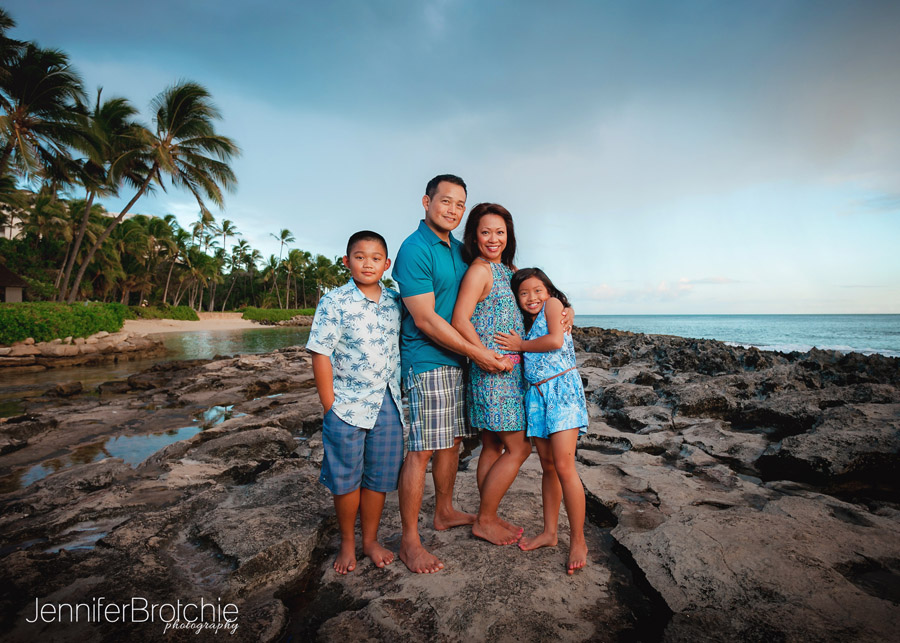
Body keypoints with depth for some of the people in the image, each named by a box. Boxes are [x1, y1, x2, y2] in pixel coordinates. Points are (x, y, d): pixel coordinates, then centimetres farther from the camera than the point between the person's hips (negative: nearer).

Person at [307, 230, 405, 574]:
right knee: (347, 479, 11)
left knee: (379, 477, 13)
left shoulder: (395, 301, 4)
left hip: (388, 403, 4)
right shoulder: (334, 303, -8)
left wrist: (399, 393, 9)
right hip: (348, 404, -3)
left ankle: (370, 540, 34)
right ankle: (347, 543, 33)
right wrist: (330, 409, -10)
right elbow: (321, 355, -9)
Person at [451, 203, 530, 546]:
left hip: (509, 369, 8)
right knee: (518, 448, -1)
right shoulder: (479, 269, -11)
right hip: (491, 371, -8)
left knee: (493, 447, 15)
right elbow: (460, 321, -19)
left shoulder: (509, 269, 15)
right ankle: (484, 521, 15)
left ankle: (488, 517, 30)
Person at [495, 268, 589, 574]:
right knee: (547, 465, 11)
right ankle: (549, 532, 21)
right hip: (536, 393, 7)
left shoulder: (553, 304, 0)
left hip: (562, 389, -7)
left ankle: (578, 541, 3)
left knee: (563, 466, -10)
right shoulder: (526, 323, 19)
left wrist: (520, 345, -5)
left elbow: (556, 341, -14)